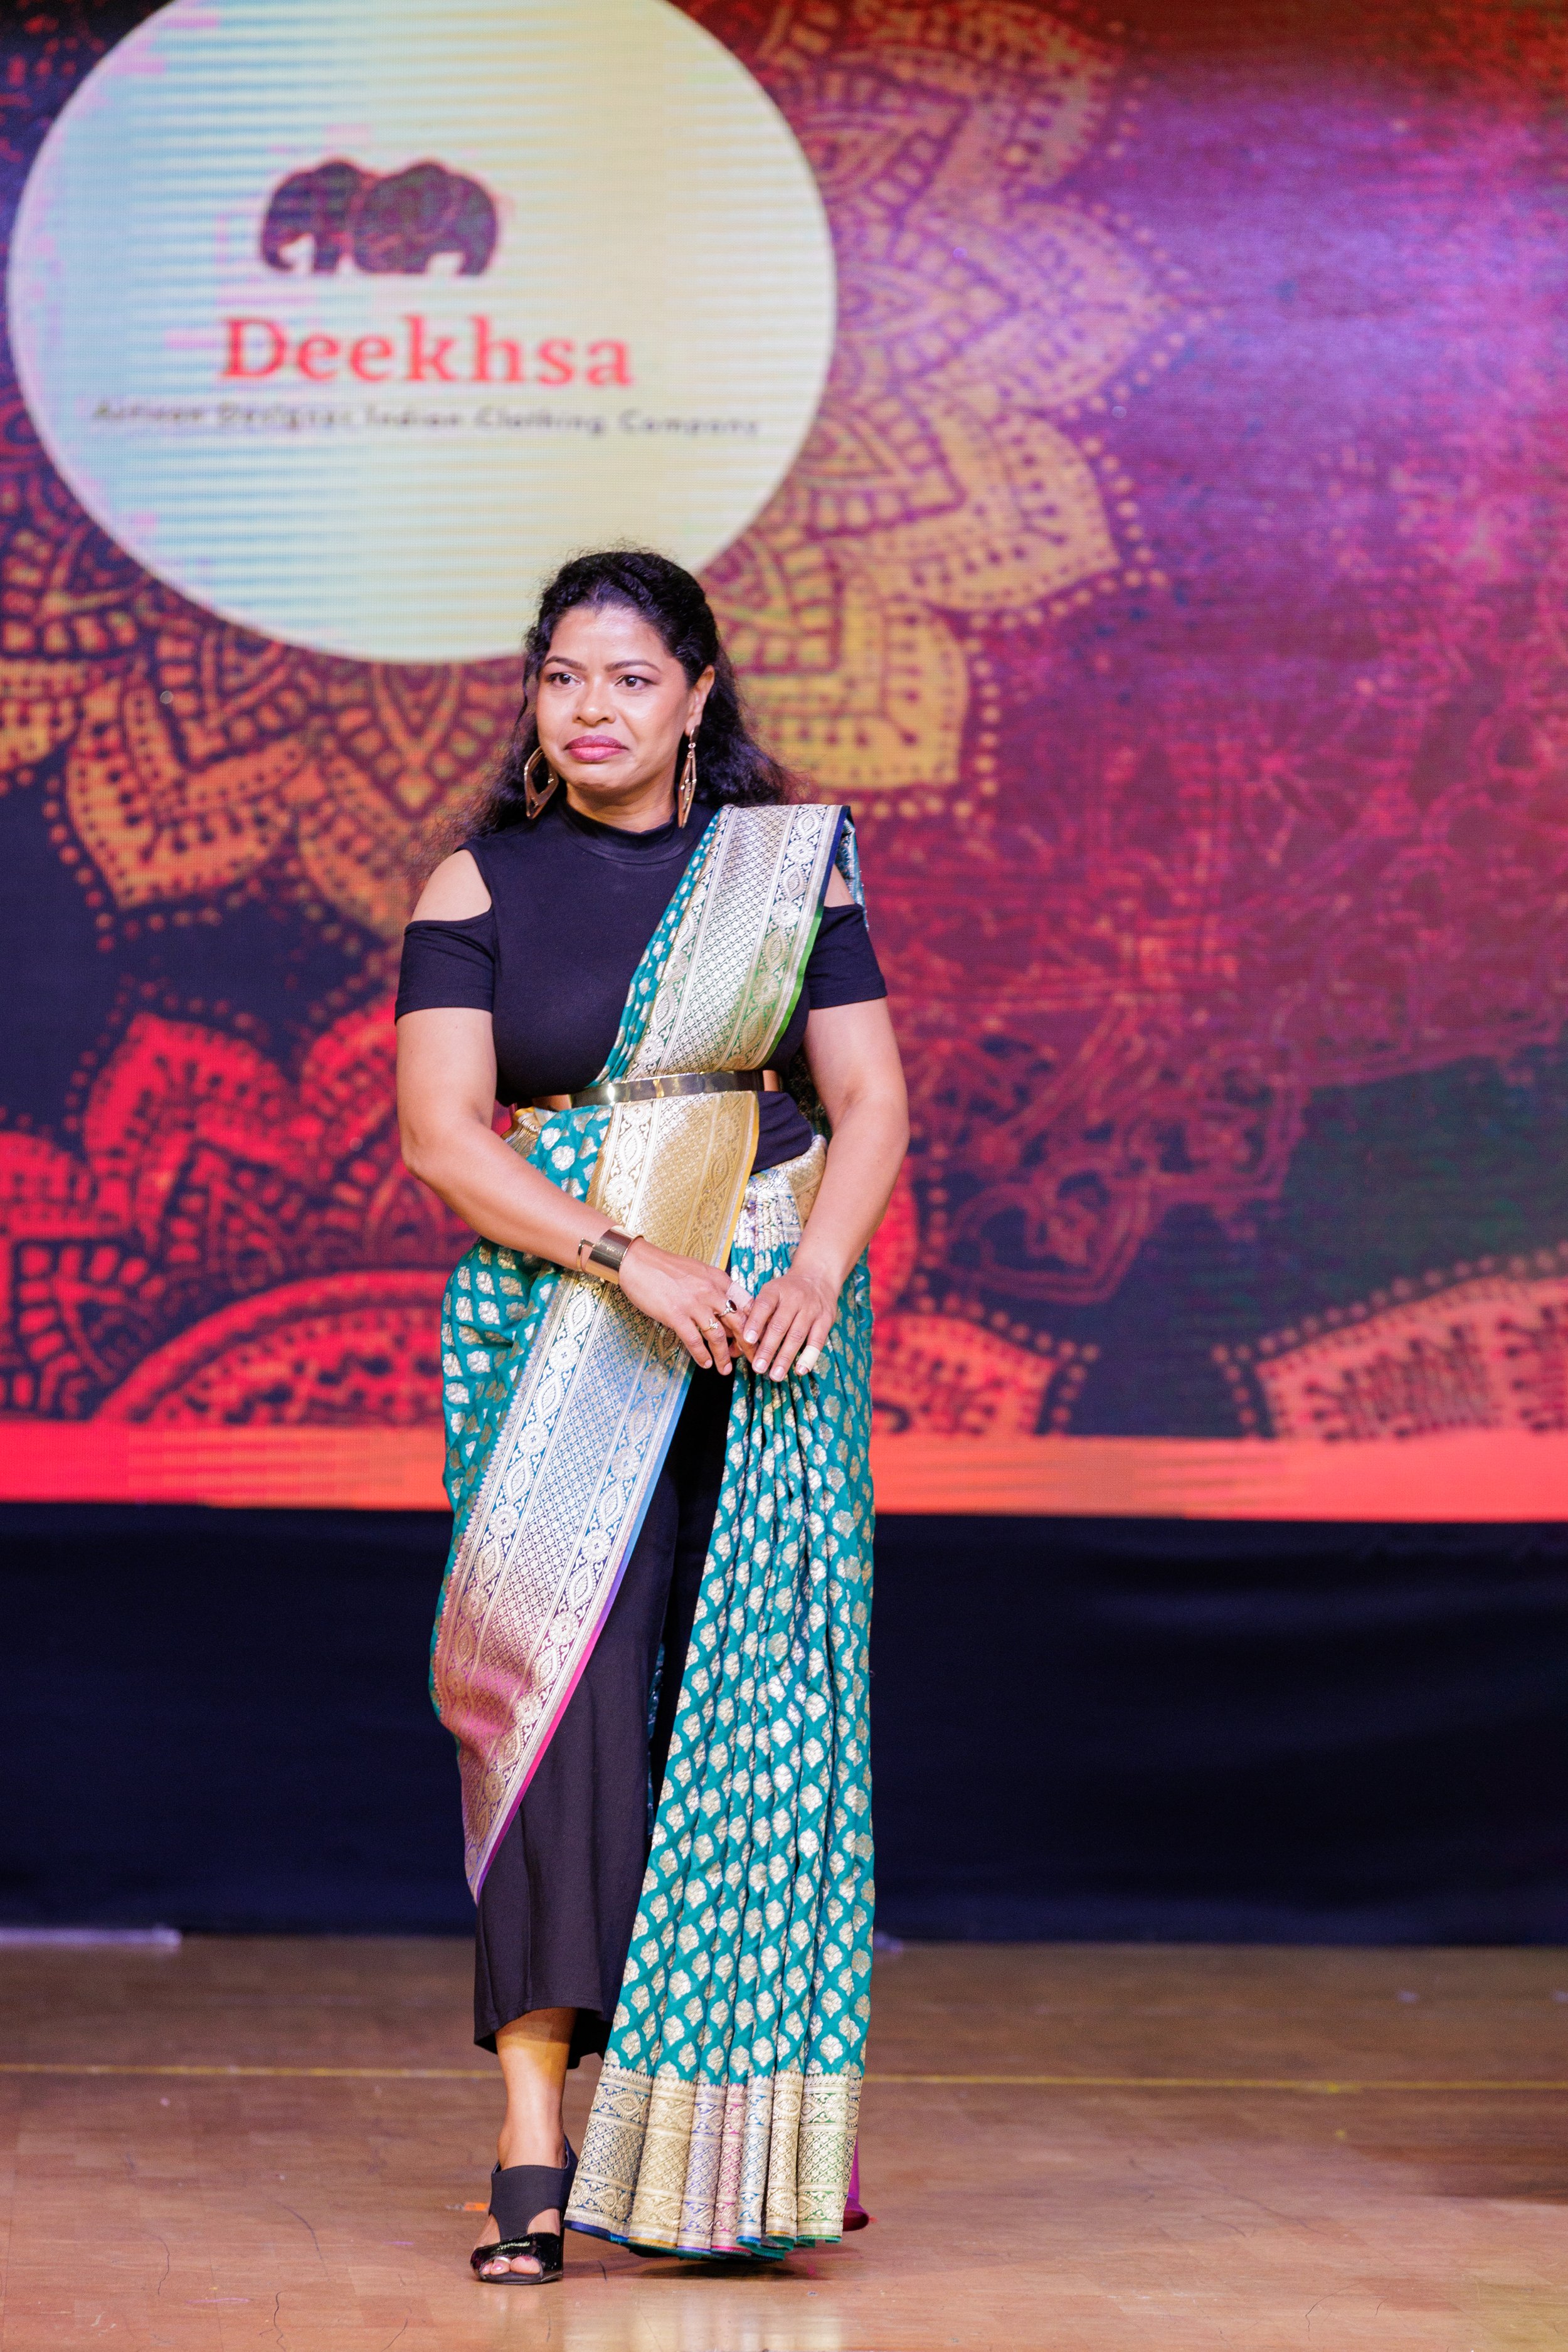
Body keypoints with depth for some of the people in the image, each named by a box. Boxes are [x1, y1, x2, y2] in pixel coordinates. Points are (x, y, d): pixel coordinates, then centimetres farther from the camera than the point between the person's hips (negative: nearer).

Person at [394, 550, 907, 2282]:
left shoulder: (791, 867, 9)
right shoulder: (478, 891, 4)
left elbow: (868, 1099, 6)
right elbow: (441, 1130, -5)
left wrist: (815, 1269, -13)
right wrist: (636, 1263, -17)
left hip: (770, 1333, 2)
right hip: (553, 1338, -1)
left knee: (757, 1710, -2)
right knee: (564, 1692, -12)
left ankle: (739, 2145, 7)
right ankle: (535, 2150, -11)